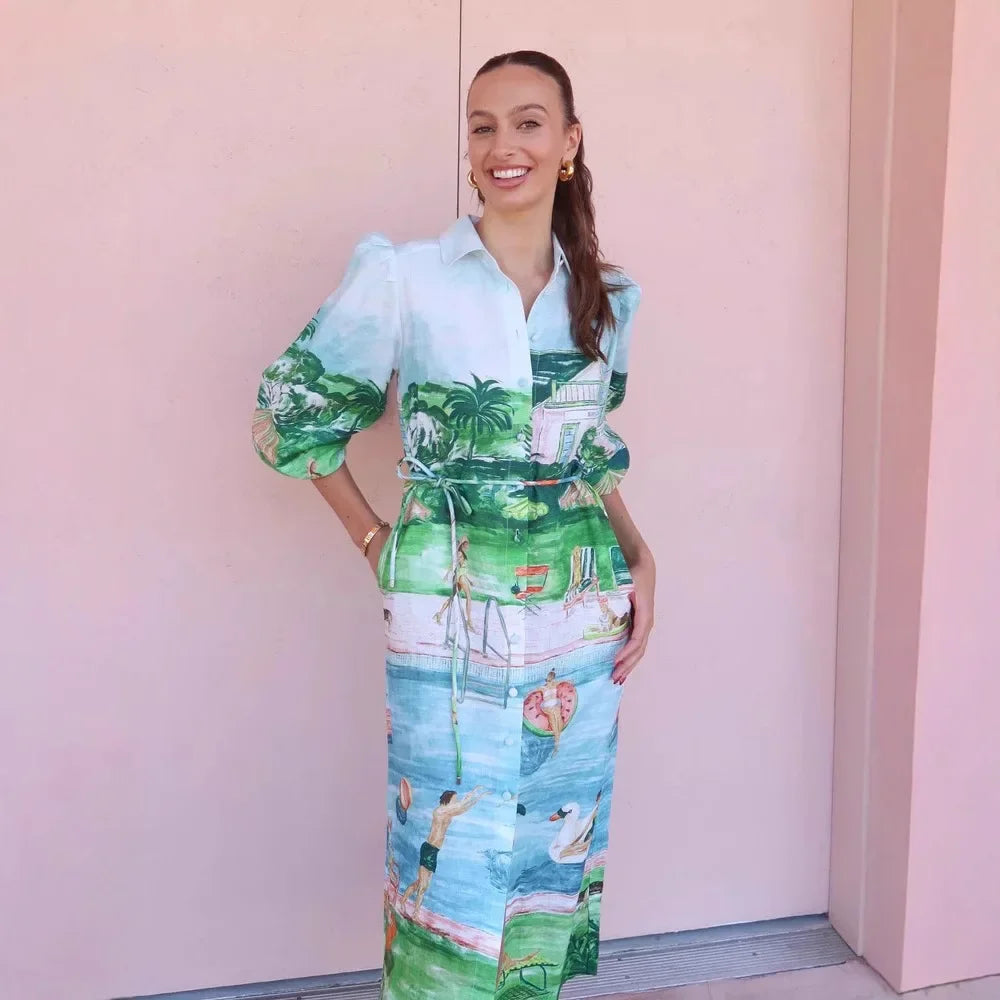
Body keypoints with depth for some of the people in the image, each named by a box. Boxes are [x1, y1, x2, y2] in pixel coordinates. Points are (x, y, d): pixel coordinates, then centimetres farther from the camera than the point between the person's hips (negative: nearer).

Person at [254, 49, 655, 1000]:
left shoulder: (605, 297, 7)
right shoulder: (404, 278, -5)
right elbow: (295, 413, 2)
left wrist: (638, 557, 5)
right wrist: (376, 543, 0)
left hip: (581, 619, 4)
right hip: (451, 620, -3)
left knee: (554, 855, 15)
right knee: (454, 863, 3)